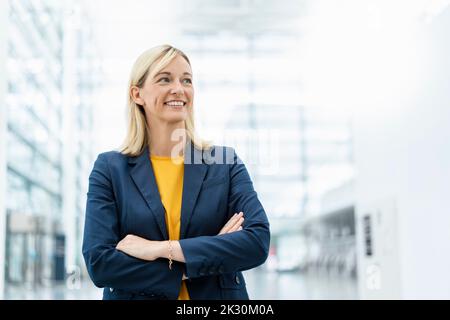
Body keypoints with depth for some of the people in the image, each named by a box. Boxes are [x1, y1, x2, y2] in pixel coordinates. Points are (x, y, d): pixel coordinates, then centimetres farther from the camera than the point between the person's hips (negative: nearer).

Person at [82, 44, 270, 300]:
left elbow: (259, 241, -15)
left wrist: (162, 249, -20)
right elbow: (99, 262, -13)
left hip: (217, 296, 1)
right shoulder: (110, 169, -5)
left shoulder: (225, 163, -3)